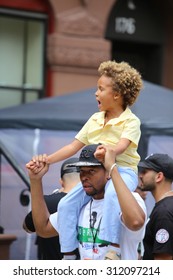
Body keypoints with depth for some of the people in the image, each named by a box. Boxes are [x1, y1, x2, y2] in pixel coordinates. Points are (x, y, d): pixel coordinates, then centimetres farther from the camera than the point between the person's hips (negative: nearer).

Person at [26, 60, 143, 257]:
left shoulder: (130, 121, -5)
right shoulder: (95, 120, 14)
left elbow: (121, 146, -24)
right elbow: (74, 146, 12)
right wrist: (47, 160, 2)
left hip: (123, 171, -6)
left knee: (111, 194, -41)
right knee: (67, 204, -14)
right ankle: (68, 252, -7)